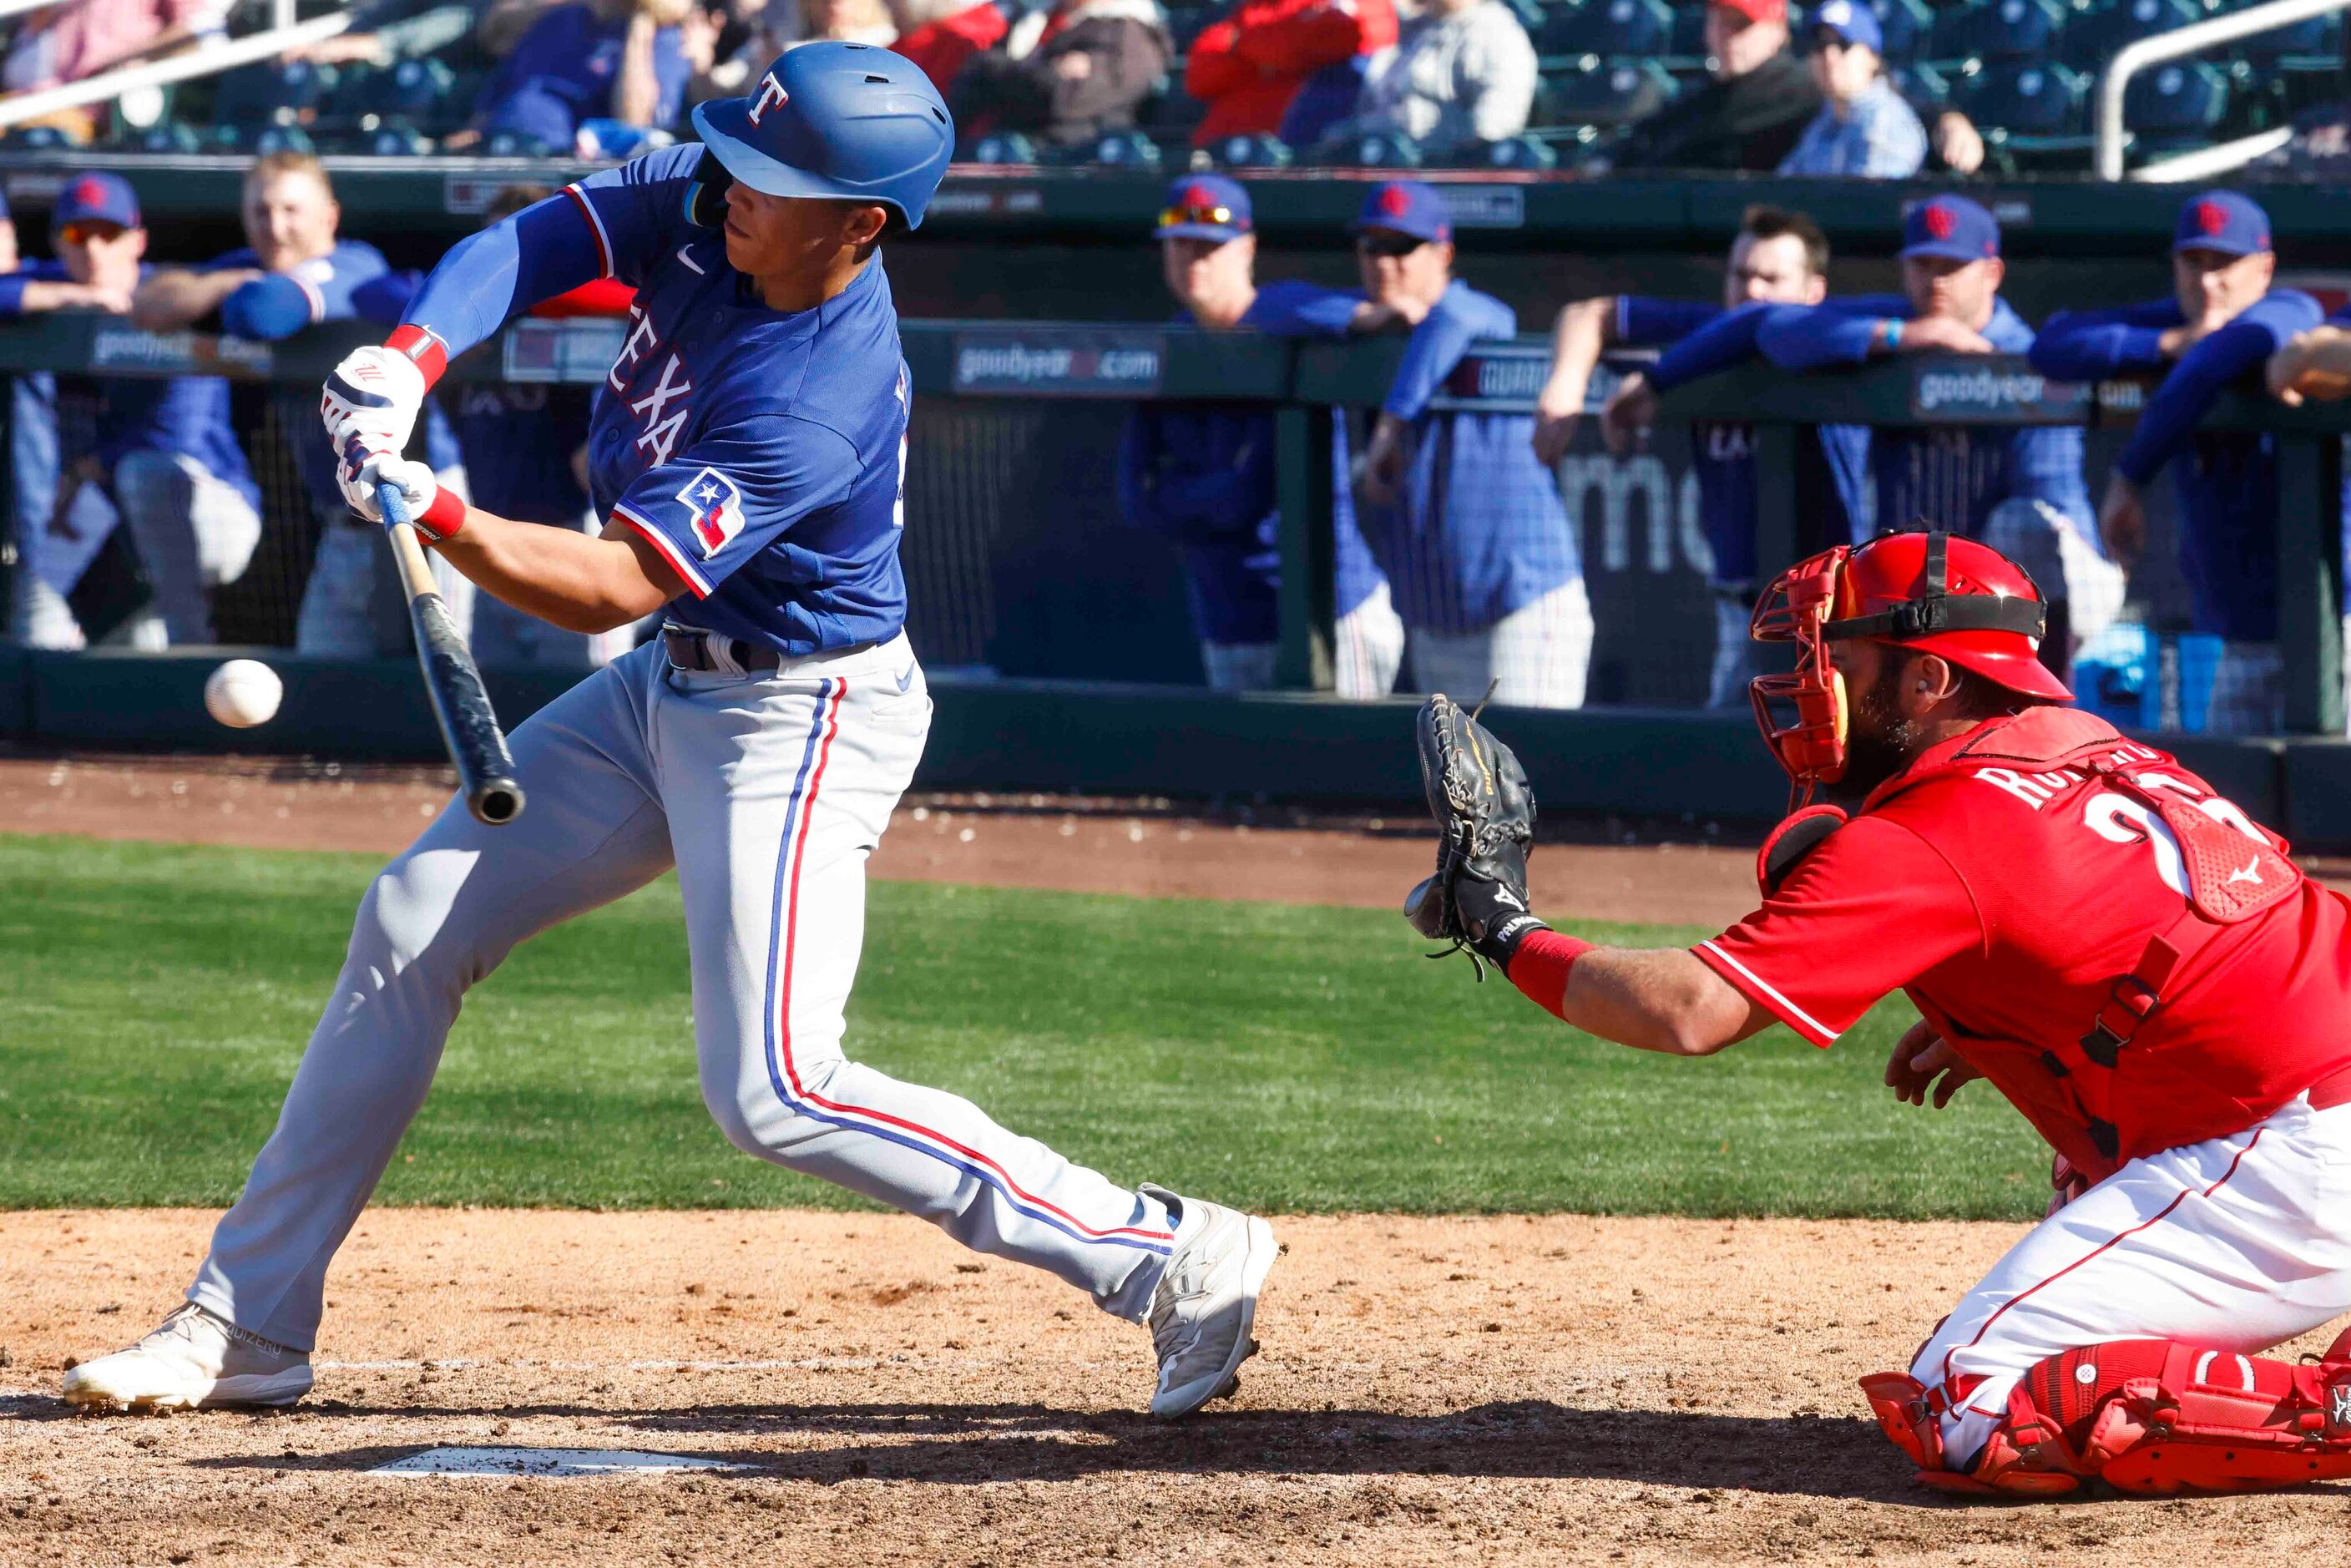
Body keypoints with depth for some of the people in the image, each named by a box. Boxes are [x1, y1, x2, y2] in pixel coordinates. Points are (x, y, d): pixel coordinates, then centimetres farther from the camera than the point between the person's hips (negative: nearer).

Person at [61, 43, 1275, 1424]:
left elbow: (609, 585, -33)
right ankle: (249, 1327, 17)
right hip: (672, 691, 9)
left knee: (775, 1094, -17)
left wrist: (436, 516, -45)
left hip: (803, 723, -9)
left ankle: (1180, 1263, -12)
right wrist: (406, 363, -29)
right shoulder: (706, 204, -8)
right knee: (411, 932, 9)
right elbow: (521, 250, -10)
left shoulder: (817, 408, -30)